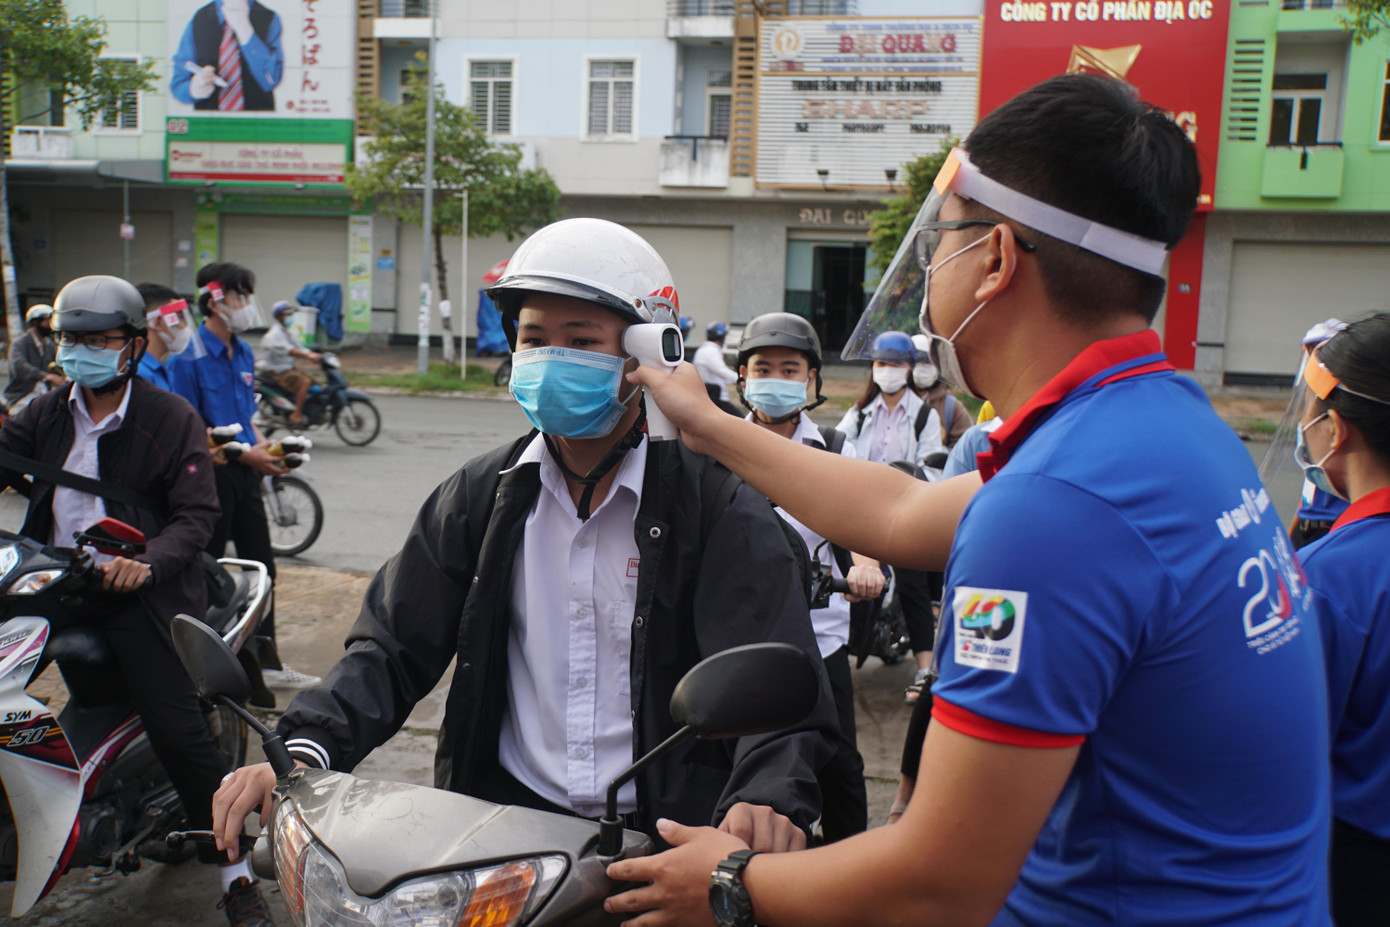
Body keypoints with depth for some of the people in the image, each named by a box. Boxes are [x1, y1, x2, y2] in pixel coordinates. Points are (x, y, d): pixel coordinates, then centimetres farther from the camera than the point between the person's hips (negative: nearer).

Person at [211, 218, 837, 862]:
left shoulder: (719, 506, -5)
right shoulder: (479, 494, 8)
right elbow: (392, 645, 6)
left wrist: (767, 800, -34)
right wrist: (303, 752, -13)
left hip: (664, 831, -2)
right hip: (503, 824, 3)